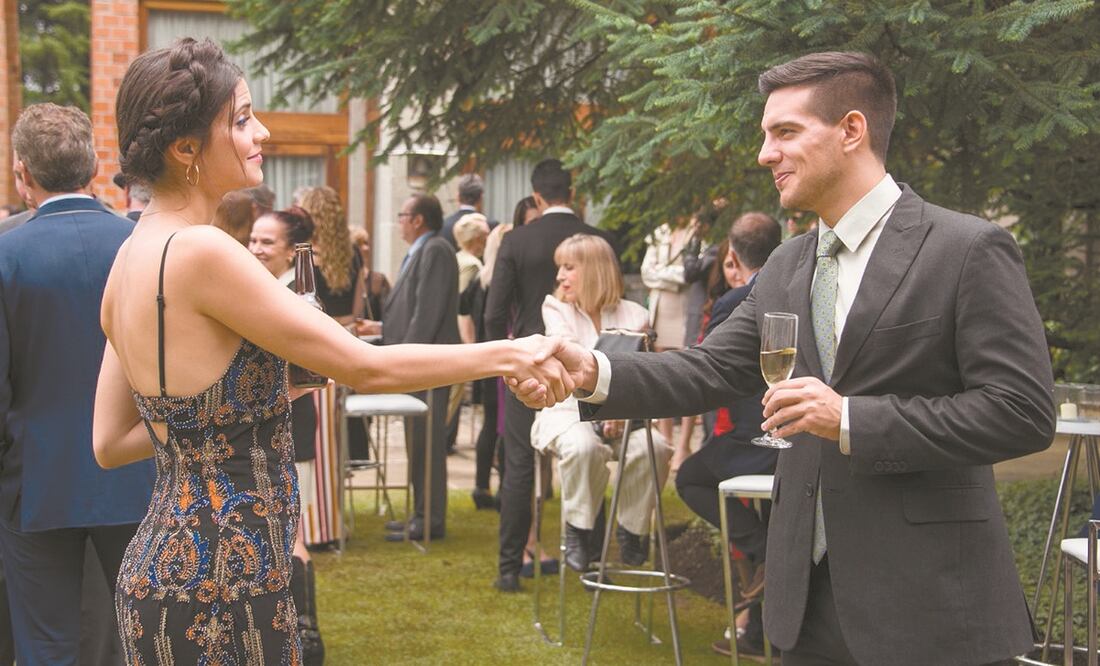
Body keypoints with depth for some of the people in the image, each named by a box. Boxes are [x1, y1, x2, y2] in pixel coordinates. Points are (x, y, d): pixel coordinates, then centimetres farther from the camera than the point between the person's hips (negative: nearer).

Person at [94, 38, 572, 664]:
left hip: (162, 565, 9)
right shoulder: (199, 251, -19)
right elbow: (365, 366, -18)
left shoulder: (134, 255, 7)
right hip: (215, 594, -9)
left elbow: (111, 443, 12)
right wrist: (507, 354, -10)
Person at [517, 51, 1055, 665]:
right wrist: (596, 373, -10)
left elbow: (1023, 412, -16)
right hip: (809, 590, 6)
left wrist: (853, 420, -20)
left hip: (924, 595, -6)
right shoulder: (787, 268, 12)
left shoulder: (971, 250, -10)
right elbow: (712, 369, 7)